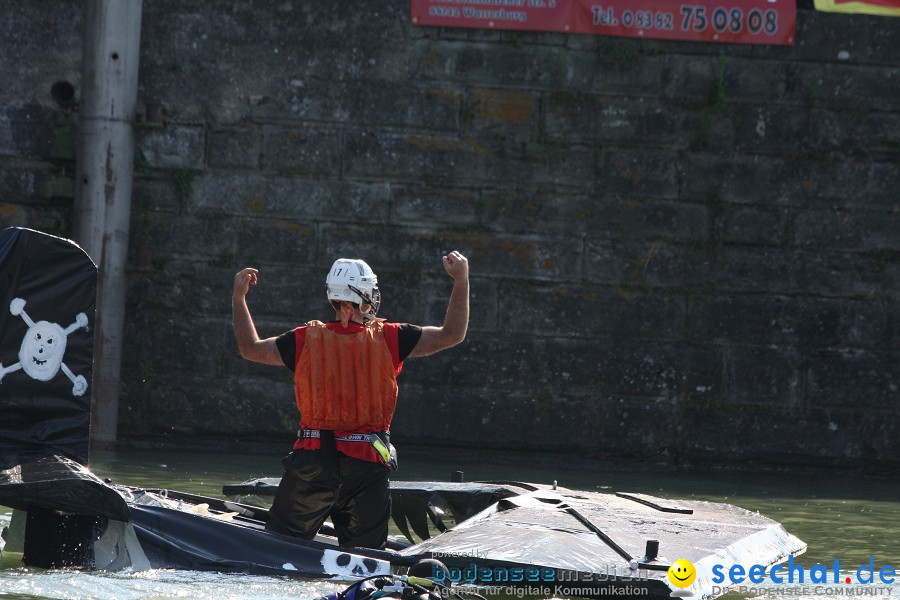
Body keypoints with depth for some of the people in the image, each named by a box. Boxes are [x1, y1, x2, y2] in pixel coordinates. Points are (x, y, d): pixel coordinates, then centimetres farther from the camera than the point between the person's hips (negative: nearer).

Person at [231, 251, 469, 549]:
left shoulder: (307, 340, -4)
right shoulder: (387, 338, -7)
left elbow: (251, 349, 11)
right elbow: (452, 335, -2)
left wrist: (238, 297, 21)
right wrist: (461, 281, 4)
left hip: (313, 460, 0)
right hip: (368, 465, 0)